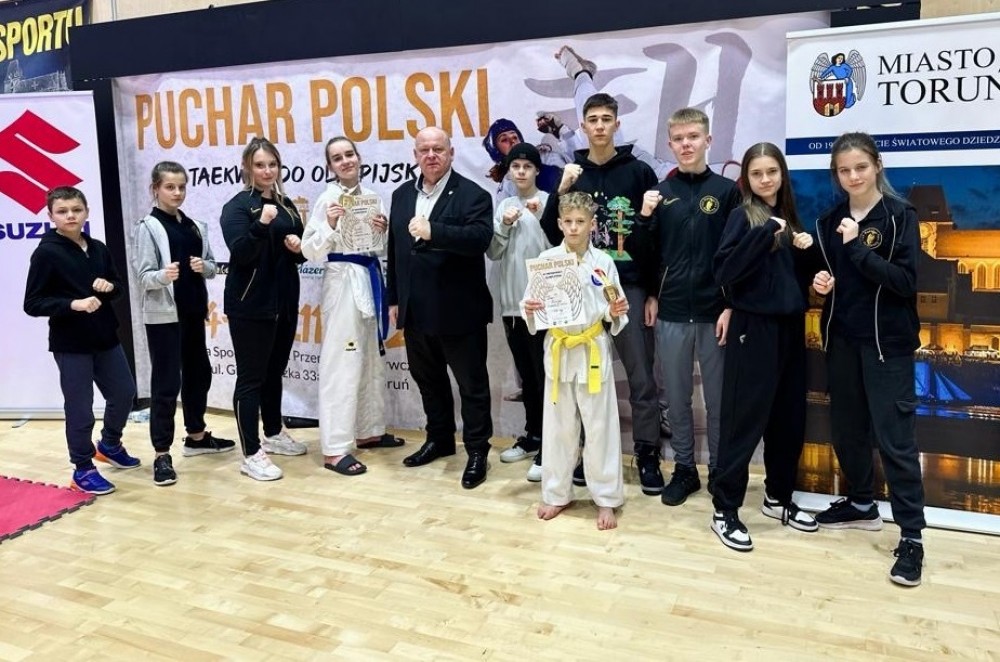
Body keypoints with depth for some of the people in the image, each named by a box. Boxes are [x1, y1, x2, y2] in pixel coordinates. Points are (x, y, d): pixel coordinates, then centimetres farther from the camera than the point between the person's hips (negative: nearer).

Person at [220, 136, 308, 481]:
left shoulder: (286, 205, 12)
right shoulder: (237, 206, -7)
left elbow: (300, 253, 21)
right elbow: (240, 253, -20)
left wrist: (299, 247, -2)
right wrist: (261, 224, -34)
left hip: (284, 302, 7)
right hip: (250, 305, -7)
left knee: (275, 371, 17)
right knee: (251, 377, -2)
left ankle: (273, 434, 33)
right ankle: (251, 454, 4)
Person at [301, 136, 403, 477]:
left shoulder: (370, 196, 10)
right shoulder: (328, 198, -8)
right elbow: (311, 252, -11)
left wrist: (383, 232, -5)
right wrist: (329, 226, -25)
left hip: (370, 279, 7)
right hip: (343, 282, -7)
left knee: (372, 359, 15)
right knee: (343, 362, -7)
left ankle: (368, 431, 29)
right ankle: (334, 448, -2)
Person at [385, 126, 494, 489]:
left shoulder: (473, 195, -8)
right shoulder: (402, 194, 11)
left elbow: (480, 238, -25)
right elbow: (394, 249, 13)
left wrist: (433, 231, -34)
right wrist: (394, 298, 12)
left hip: (459, 310, -6)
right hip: (416, 310, 6)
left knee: (471, 384, 6)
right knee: (427, 379, 19)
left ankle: (477, 451, 18)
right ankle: (439, 439, 36)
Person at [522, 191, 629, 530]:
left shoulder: (603, 262, -3)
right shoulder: (546, 259, -2)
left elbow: (612, 312, 2)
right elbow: (532, 303, 1)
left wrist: (616, 312, -19)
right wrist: (530, 310, -20)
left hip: (593, 350, -1)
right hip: (558, 350, 1)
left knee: (600, 427, 5)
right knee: (558, 426, 11)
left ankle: (606, 498, 19)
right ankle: (556, 494, 27)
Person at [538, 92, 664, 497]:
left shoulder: (639, 172, 1)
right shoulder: (571, 173, 8)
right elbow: (553, 234, 2)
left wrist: (654, 292, -4)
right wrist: (561, 191, -12)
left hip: (630, 288, -2)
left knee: (641, 376, 2)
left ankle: (647, 455, 15)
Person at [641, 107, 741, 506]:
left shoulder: (727, 191, 1)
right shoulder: (659, 192, 6)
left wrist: (732, 306, -7)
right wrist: (644, 218, -10)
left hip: (715, 312, -2)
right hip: (671, 313, 2)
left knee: (718, 398, 8)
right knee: (677, 397, 10)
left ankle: (720, 470, 23)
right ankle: (684, 468, 24)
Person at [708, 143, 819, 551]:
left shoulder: (789, 216, 12)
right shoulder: (743, 217, -6)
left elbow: (801, 275, 17)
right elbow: (724, 273, -20)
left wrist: (806, 250, -2)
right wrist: (764, 233, -24)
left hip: (789, 328, 7)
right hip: (753, 329, -7)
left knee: (789, 418, 12)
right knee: (743, 420, -4)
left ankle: (778, 498, 28)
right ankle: (725, 510, 6)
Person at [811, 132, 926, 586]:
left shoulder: (900, 216, -6)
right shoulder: (830, 220, 8)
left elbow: (906, 281, -16)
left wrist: (857, 248, -23)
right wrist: (821, 283, -4)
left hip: (887, 342, -5)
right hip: (842, 340, 5)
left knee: (895, 437, -5)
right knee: (846, 428, 13)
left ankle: (911, 536, 3)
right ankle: (862, 504, 32)